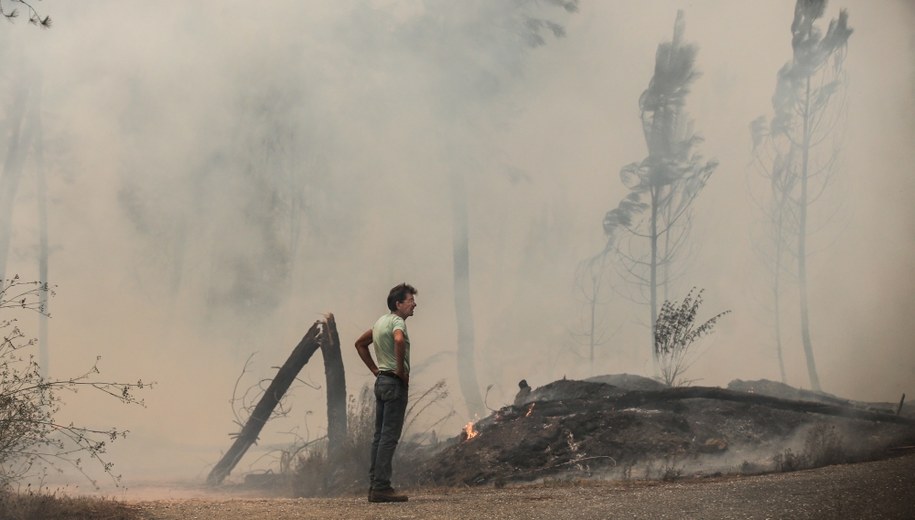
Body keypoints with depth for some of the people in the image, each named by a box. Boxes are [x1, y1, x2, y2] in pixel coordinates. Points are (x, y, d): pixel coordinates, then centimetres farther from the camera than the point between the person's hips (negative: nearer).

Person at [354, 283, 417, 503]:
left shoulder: (381, 321, 16)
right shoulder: (397, 322, -13)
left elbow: (360, 343, 26)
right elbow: (399, 340, -36)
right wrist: (401, 369, -23)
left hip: (381, 381, 10)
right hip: (395, 383, -10)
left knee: (380, 435, 11)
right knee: (389, 437, -9)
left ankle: (374, 485, 14)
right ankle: (381, 487, -10)